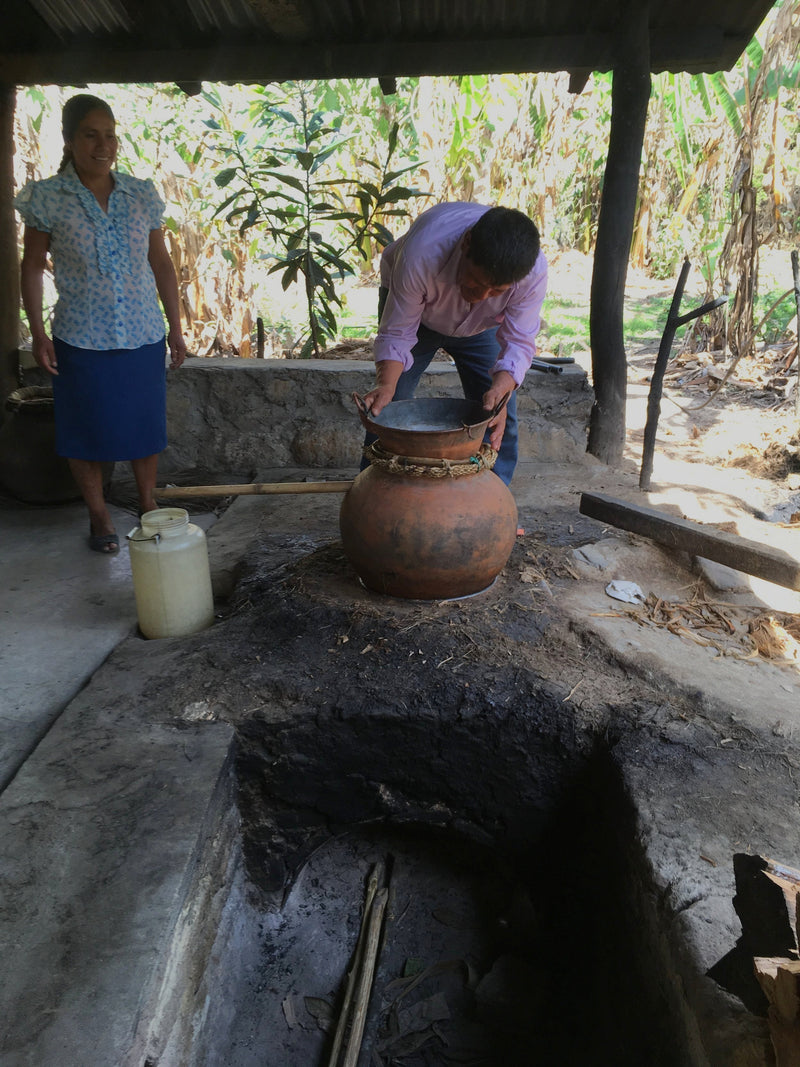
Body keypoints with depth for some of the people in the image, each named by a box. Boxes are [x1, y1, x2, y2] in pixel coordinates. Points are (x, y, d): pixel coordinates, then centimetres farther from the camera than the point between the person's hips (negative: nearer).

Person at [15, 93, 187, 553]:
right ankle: (100, 515, 24)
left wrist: (176, 329, 6)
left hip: (144, 335, 2)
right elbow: (33, 266, 2)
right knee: (87, 430, 7)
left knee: (145, 426, 9)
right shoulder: (46, 198, -3)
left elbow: (162, 264, 7)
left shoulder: (142, 195, 3)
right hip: (81, 339, -1)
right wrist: (38, 332, -4)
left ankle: (148, 504, 28)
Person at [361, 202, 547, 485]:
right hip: (413, 310, -1)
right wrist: (386, 385, -50)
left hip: (481, 325, 2)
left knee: (500, 418, -8)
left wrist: (500, 389, -50)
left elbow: (519, 343, -30)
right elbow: (396, 334, -33)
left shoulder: (534, 271, -36)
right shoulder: (421, 253, -42)